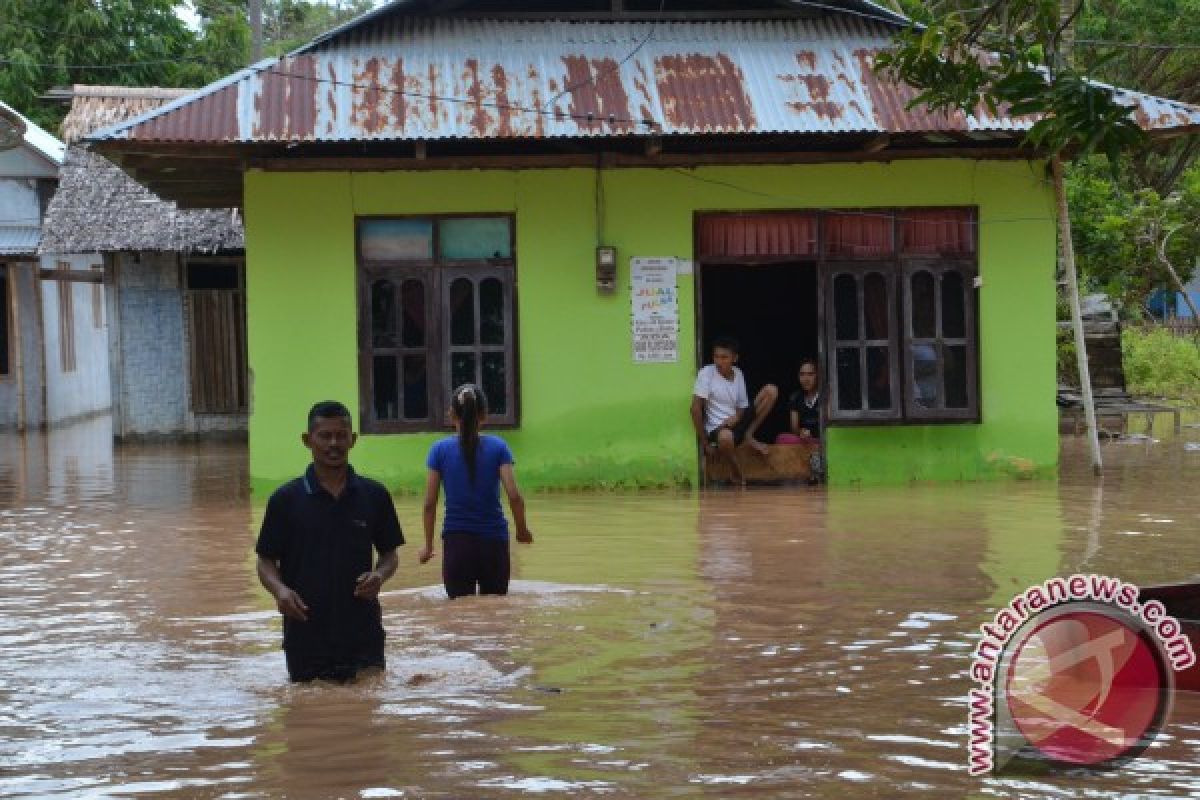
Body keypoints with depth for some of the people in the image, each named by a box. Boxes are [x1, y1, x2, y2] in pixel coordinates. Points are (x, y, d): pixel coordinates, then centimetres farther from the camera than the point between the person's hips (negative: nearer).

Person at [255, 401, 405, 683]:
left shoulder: (374, 495, 4)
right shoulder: (286, 499, 0)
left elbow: (389, 553, 12)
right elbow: (266, 560, 3)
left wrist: (379, 575, -11)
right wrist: (279, 589, -17)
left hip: (363, 633, 1)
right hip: (305, 635, -1)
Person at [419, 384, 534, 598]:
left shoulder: (440, 450, -1)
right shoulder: (498, 447, -2)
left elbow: (430, 503, -2)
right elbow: (514, 496, -9)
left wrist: (428, 545, 8)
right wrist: (522, 530, 7)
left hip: (456, 543, -1)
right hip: (494, 542, 1)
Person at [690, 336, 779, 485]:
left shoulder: (738, 374, 5)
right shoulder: (706, 373, -11)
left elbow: (742, 408, 8)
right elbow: (696, 408, -16)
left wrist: (735, 418, -17)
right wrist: (704, 442, -16)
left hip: (736, 423, 6)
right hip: (717, 429, -6)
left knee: (771, 390, -6)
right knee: (725, 437, -46)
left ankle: (749, 436, -4)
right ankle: (738, 477, -17)